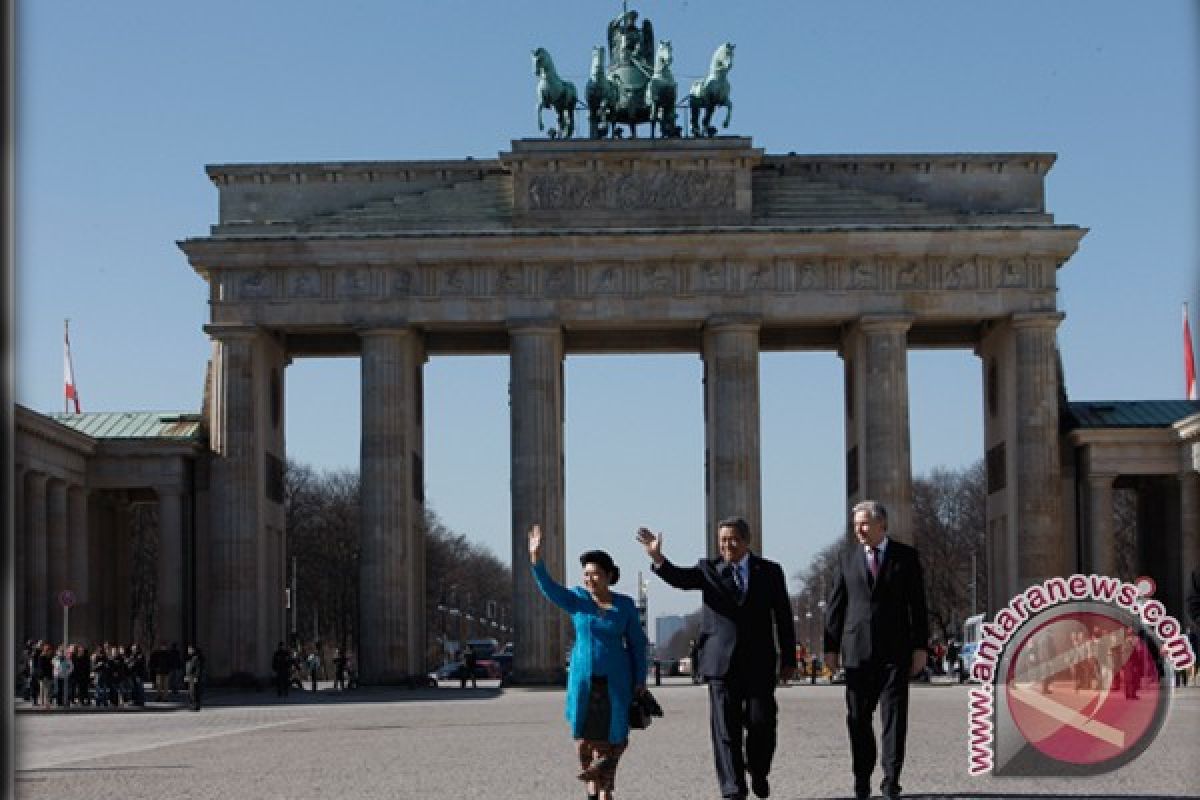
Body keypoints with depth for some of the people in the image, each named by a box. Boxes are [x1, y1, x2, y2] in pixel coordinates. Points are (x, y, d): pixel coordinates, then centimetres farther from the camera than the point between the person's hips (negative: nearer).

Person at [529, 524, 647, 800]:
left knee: (611, 735, -1)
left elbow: (636, 643, 3)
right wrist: (536, 559, -32)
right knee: (584, 732, 1)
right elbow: (551, 590, -19)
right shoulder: (578, 599, -2)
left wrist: (640, 678, -2)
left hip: (615, 679, 0)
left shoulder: (625, 605, -1)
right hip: (583, 677, 1)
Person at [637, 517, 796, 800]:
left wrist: (788, 659, 6)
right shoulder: (709, 569, 5)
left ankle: (758, 773, 27)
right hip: (722, 661, 0)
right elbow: (680, 578, -14)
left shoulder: (769, 571, 6)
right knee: (725, 728, -3)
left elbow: (783, 617, 8)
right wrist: (657, 557, -33)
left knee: (762, 723, 0)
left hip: (759, 662, 0)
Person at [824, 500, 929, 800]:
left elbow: (917, 604, 3)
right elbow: (835, 605, 8)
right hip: (858, 649, 2)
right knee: (858, 717, 4)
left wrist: (920, 646, -3)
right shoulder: (847, 558, 8)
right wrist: (831, 646, 3)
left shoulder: (906, 556, 4)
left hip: (895, 649, -2)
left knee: (894, 715, -4)